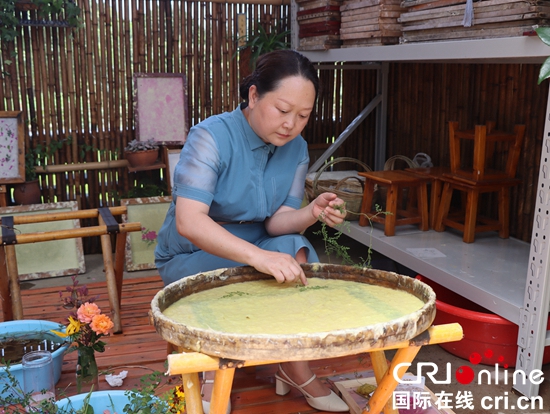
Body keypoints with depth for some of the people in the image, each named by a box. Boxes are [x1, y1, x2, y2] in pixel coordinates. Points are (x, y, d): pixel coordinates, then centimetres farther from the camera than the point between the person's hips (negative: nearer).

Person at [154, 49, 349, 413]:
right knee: (267, 279, -30)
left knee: (295, 248, -27)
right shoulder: (212, 136, -23)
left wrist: (312, 213, -35)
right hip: (192, 257, -4)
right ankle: (296, 372, -7)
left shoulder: (297, 150, -5)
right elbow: (188, 222, -35)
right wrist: (259, 256, -47)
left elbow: (277, 220, -12)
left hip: (252, 251, 5)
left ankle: (290, 366, -12)